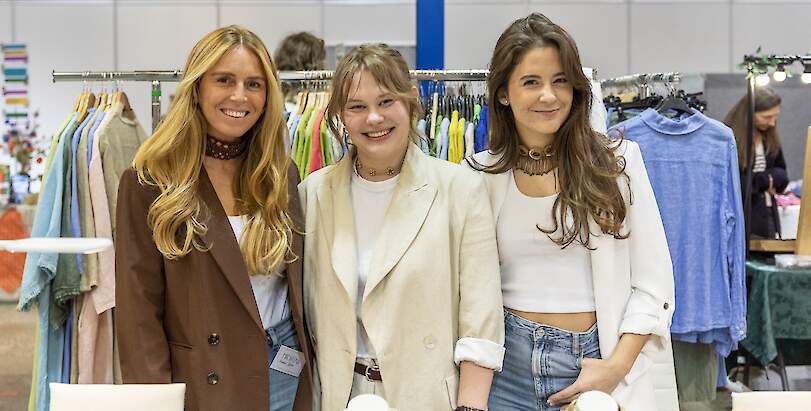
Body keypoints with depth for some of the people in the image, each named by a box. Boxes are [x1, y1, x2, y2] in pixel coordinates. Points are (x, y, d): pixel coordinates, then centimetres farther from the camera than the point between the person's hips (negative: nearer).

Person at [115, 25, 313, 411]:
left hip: (292, 378, 4)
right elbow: (139, 311, -9)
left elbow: (297, 287, 10)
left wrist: (316, 375, 5)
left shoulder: (283, 175, 4)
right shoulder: (150, 182, -9)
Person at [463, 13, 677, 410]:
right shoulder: (480, 174, 0)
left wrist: (617, 367, -12)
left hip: (596, 359, -1)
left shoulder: (616, 160, -3)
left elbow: (653, 284, -3)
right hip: (509, 363, 1)